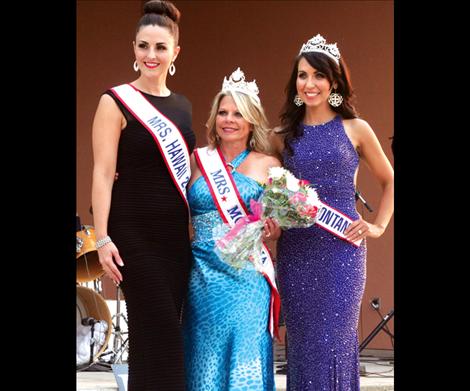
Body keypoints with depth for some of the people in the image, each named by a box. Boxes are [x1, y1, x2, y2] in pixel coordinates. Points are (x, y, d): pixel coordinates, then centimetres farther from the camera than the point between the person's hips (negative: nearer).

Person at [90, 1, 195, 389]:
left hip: (175, 231, 6)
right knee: (160, 331, -8)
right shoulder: (116, 102, -5)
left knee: (158, 334, 7)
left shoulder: (183, 106, 13)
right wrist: (103, 238, -17)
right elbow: (103, 173, -10)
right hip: (134, 232, -6)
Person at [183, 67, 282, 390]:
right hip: (203, 275, 1)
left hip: (248, 276, -1)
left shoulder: (268, 165, 5)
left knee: (246, 361, -4)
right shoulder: (197, 160, 8)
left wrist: (272, 232, -15)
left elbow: (282, 226, 7)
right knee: (205, 361, 4)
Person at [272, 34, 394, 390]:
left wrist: (378, 226, 4)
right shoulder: (284, 136, 8)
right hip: (295, 252, 2)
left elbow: (389, 181, 14)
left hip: (342, 251, -2)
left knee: (335, 342, -4)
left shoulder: (355, 130, 3)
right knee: (302, 343, 4)